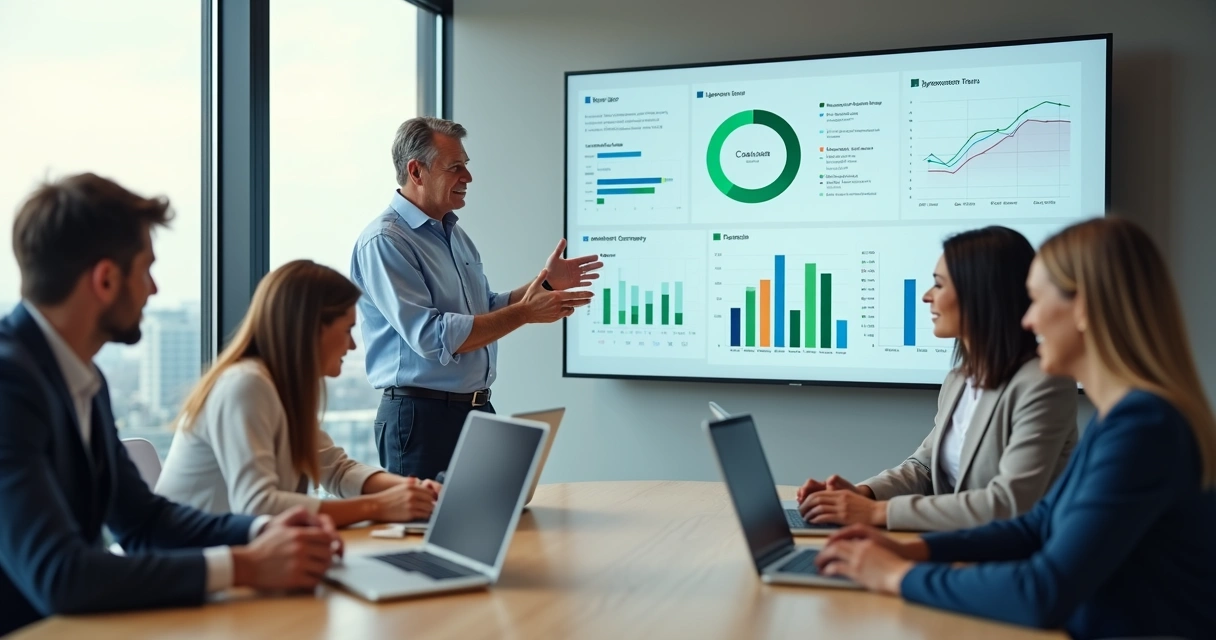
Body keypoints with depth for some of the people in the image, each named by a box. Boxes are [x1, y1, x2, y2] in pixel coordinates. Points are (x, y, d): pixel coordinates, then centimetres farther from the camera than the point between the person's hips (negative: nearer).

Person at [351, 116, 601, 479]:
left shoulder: (454, 234, 13)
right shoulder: (383, 242, -15)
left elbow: (488, 313, 20)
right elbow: (432, 338, -24)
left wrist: (544, 284, 5)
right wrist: (525, 312, -21)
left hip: (478, 409, 9)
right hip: (422, 415, -8)